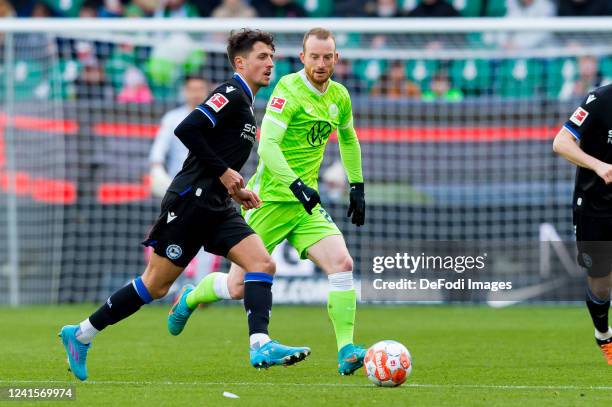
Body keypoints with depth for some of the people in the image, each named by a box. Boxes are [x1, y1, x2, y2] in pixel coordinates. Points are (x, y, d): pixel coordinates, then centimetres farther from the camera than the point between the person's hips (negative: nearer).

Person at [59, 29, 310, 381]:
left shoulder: (245, 104, 20)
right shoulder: (231, 94, -10)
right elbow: (187, 130, -22)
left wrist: (236, 190, 14)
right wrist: (223, 172, -17)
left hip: (216, 206, 9)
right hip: (191, 201, -9)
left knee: (263, 263, -9)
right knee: (156, 285, -3)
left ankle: (262, 346, -21)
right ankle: (81, 335, 9)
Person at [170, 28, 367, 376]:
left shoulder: (339, 96, 7)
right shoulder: (289, 90, -15)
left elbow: (348, 139, 27)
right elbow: (267, 145, -25)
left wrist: (358, 187, 23)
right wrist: (296, 185, -35)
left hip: (306, 202, 5)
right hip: (270, 199, -5)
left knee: (342, 263, -18)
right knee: (238, 287, 2)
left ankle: (346, 352, -17)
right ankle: (190, 300, 34)